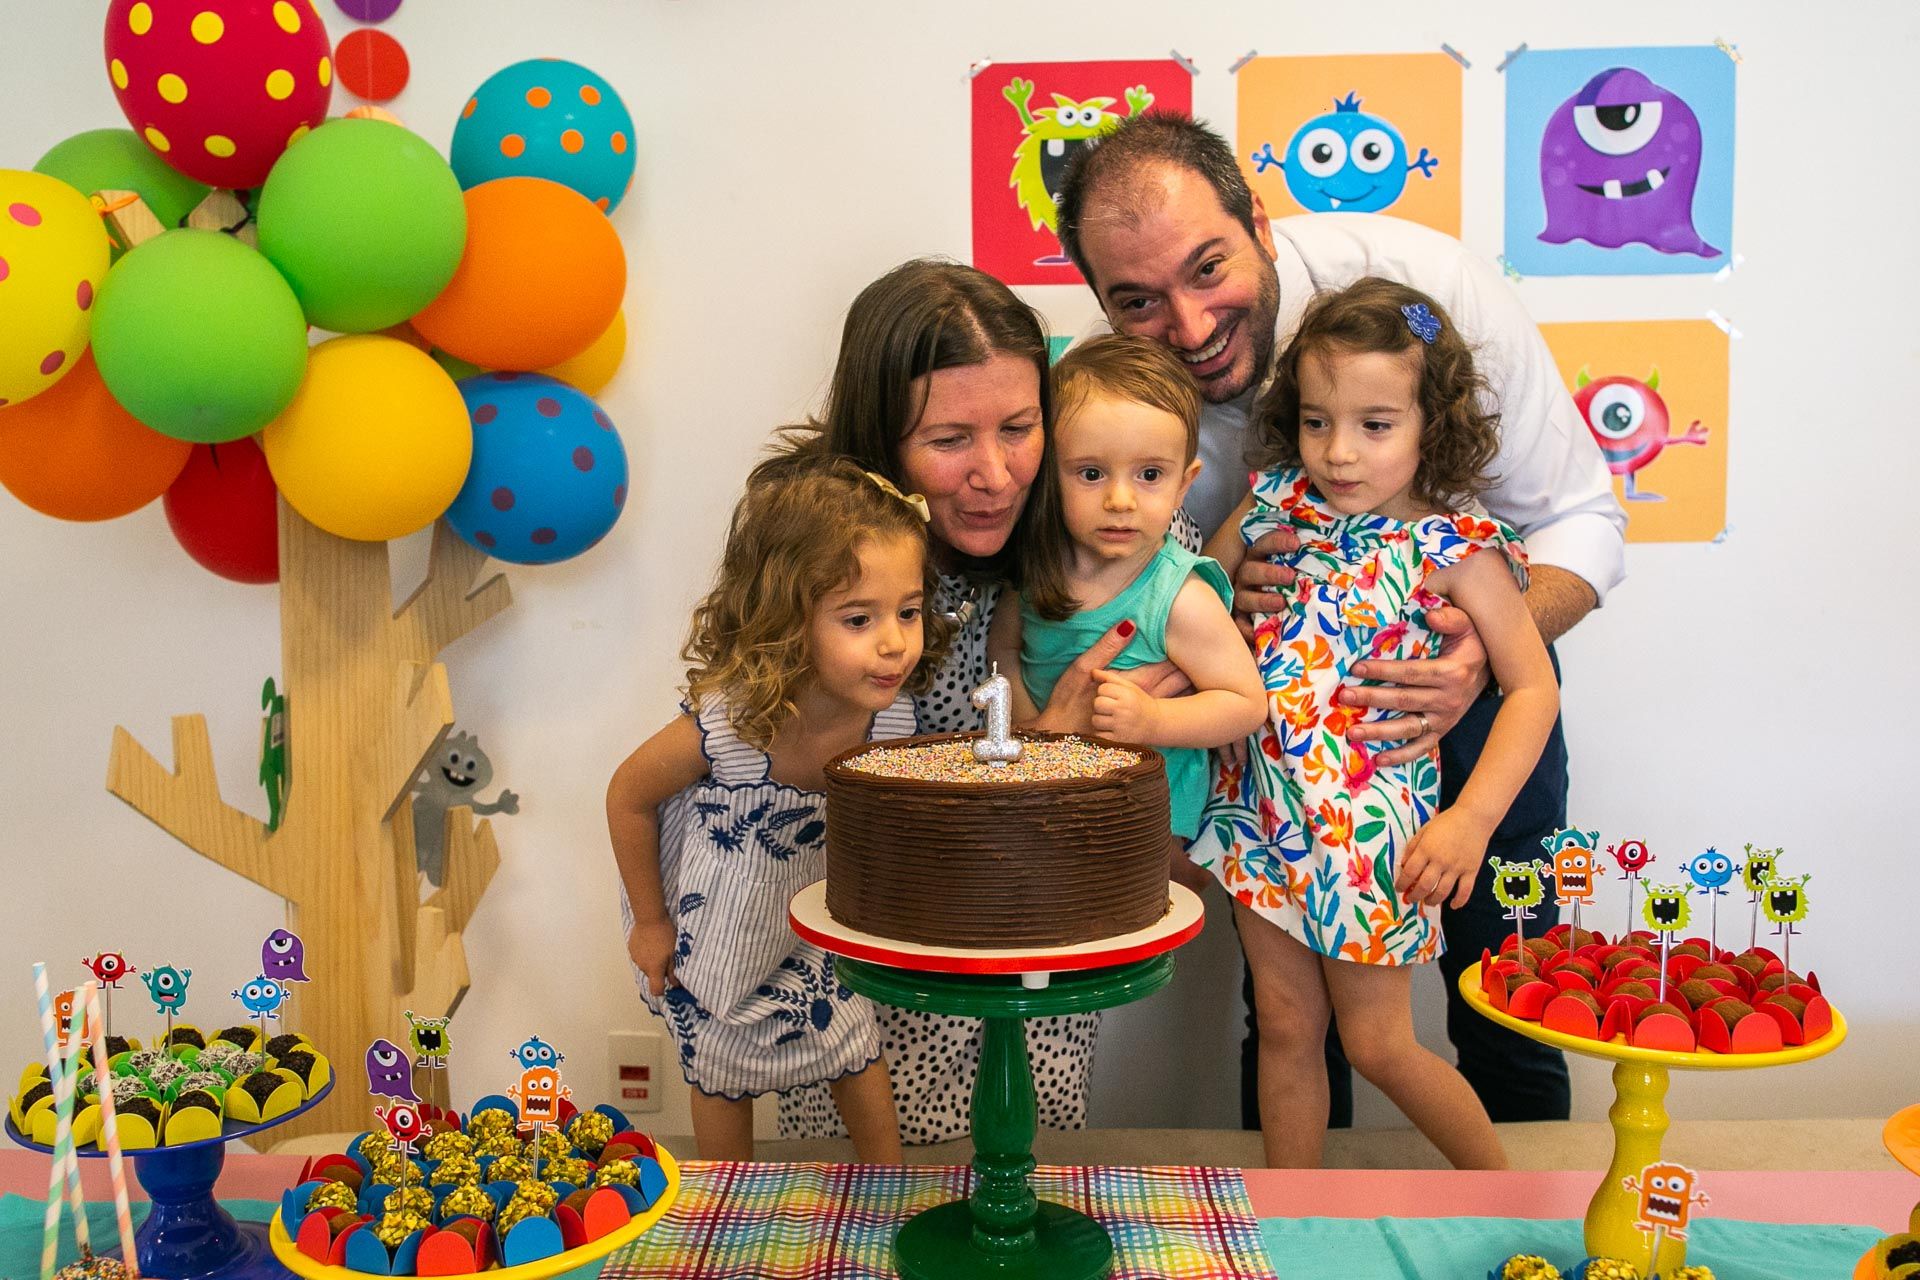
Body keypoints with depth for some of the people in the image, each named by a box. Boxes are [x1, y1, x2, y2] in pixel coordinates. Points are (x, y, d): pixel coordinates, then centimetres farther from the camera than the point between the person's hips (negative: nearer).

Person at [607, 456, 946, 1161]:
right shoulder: (723, 728, -38)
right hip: (713, 934, -3)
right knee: (722, 1076, 16)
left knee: (858, 1051, 14)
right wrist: (651, 922, -8)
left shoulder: (891, 714, -24)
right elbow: (628, 795, -18)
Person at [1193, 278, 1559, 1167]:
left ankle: (1507, 1193, 33)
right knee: (1285, 1027, 14)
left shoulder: (1455, 550, -11)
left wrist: (1471, 819, -19)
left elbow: (1533, 689, -9)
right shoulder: (1276, 503, 0)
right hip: (1259, 803, 4)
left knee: (1377, 1042, 7)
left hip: (1369, 820, -4)